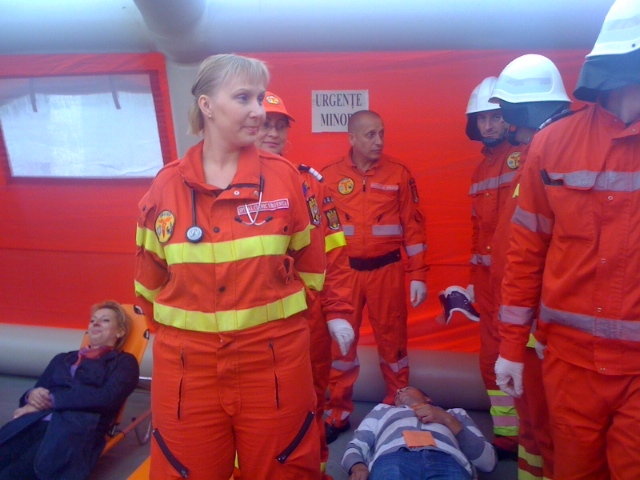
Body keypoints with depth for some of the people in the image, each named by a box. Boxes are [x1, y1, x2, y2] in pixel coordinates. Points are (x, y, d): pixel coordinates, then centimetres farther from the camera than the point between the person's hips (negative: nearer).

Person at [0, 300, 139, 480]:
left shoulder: (124, 361, 15)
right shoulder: (63, 358, 32)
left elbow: (108, 397, -4)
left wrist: (52, 399, -6)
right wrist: (32, 395, -2)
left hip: (78, 430, -5)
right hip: (35, 424, 5)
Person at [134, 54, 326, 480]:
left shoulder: (284, 176, -4)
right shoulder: (166, 185, -2)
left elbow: (309, 263, 4)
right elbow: (152, 276, 10)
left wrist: (277, 309, 5)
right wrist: (180, 319, 10)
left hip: (274, 358, -1)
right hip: (186, 362, 1)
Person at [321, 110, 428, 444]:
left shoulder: (399, 174, 0)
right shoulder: (329, 176, 0)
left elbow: (413, 226, 1)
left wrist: (417, 275, -2)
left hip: (387, 271, 0)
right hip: (343, 272, 1)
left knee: (392, 339, 11)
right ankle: (338, 413, 25)